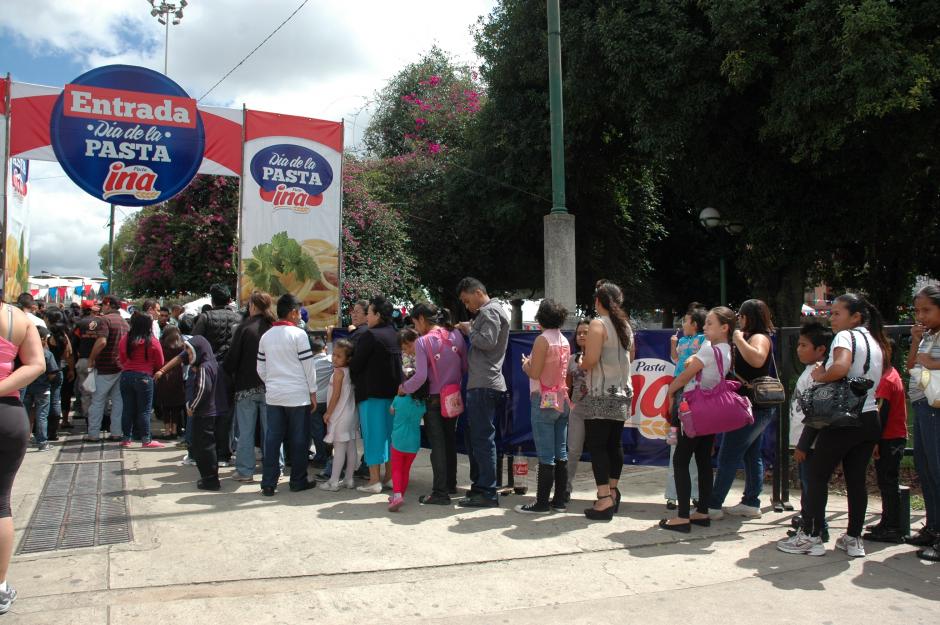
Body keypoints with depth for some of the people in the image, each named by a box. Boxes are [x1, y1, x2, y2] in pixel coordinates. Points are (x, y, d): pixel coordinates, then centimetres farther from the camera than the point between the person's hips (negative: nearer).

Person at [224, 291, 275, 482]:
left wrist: (227, 374, 10)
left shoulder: (245, 327, -8)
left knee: (245, 431, 6)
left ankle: (245, 471, 10)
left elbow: (232, 357, -7)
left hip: (247, 387, -2)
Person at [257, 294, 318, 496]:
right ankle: (298, 481, 13)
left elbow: (261, 368, 12)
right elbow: (308, 365, -9)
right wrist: (313, 391, 0)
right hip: (297, 395, -5)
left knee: (272, 439, 7)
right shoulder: (298, 334, -9)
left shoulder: (266, 336, 8)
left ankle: (268, 483, 7)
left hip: (273, 395, 5)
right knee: (299, 440, 6)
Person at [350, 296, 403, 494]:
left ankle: (374, 480, 1)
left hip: (372, 393, -7)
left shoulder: (370, 336, -14)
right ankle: (389, 476, 19)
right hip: (393, 391, 7)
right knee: (388, 432, 13)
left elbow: (355, 364, -11)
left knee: (373, 434, -1)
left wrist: (353, 381, 5)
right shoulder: (395, 335, 9)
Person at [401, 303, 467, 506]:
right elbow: (466, 366, 0)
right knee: (450, 441, 19)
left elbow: (421, 376, -21)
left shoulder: (422, 342, -16)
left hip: (434, 400, -5)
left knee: (437, 445, 1)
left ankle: (440, 492, 3)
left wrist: (404, 388, -5)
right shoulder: (456, 335, -3)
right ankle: (450, 484, 31)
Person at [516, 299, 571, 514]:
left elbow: (534, 373, -15)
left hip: (544, 401, -7)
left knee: (546, 456, -5)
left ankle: (542, 503, -1)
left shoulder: (542, 339, -11)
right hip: (562, 400, 7)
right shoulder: (565, 341, 10)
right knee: (561, 454, 9)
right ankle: (559, 500, 14)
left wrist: (525, 364, 5)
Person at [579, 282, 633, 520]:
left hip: (602, 395, -8)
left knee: (596, 446, -5)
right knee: (615, 444, 14)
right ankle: (612, 490, 24)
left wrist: (580, 364, 2)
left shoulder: (598, 325, -10)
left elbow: (590, 361, -18)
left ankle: (604, 499, -9)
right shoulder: (626, 326, 13)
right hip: (623, 393, 8)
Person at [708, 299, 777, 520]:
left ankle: (713, 506, -7)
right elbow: (739, 366, 19)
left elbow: (757, 360, -35)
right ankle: (751, 503, 19)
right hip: (757, 407, 11)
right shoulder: (752, 338, 18)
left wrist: (739, 340, -24)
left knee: (728, 456, -9)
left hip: (752, 408, -11)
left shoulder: (759, 337, -14)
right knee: (752, 456, 13)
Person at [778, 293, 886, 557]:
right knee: (857, 479, 12)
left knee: (816, 475, 1)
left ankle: (810, 536, 4)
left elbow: (840, 368, -30)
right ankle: (854, 539, 16)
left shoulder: (846, 336, -11)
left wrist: (821, 375, -11)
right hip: (870, 419, 8)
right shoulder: (875, 341, 16)